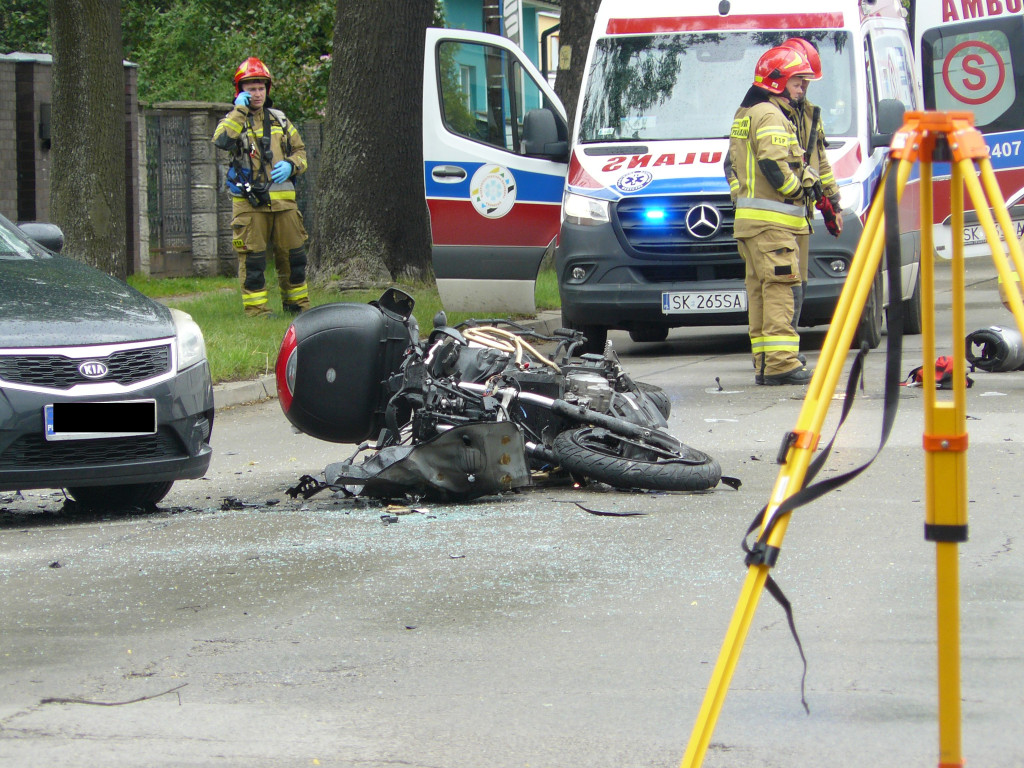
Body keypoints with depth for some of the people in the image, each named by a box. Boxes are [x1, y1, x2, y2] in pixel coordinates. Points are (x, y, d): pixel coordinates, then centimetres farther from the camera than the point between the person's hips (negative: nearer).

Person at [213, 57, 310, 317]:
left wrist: (291, 166, -1)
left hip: (283, 197, 4)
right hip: (249, 201, -4)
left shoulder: (279, 120, 17)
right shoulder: (233, 120, 4)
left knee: (292, 253, 7)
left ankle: (297, 303, 19)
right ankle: (256, 308, 0)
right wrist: (240, 110, -12)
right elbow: (222, 139, -18)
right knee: (253, 256, -4)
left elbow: (300, 150, 21)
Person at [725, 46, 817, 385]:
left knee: (760, 291, 11)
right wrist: (798, 189, -9)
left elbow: (731, 165, 25)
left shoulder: (744, 115, 21)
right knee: (781, 289, -11)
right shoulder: (770, 116, -12)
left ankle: (764, 363, 13)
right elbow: (773, 165, -22)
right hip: (772, 221, -10)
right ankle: (782, 361, -15)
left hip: (749, 218, 10)